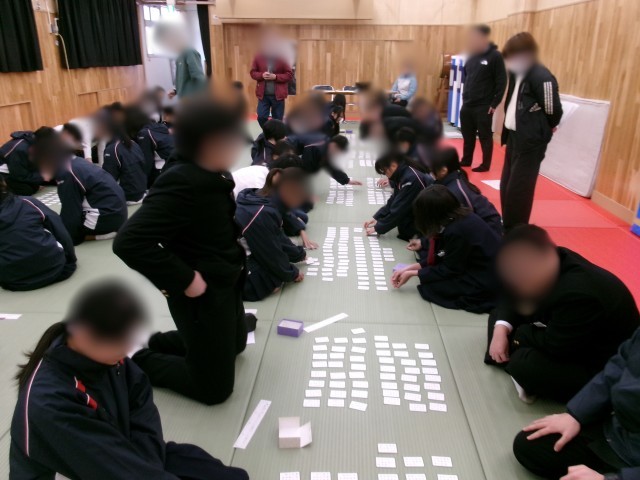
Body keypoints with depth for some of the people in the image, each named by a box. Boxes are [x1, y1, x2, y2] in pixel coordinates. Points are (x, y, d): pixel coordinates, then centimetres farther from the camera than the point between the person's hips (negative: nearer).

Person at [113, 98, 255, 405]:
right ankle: (135, 361, 20)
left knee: (235, 344, 32)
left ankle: (153, 344, 36)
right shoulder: (181, 183, -28)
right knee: (214, 388, 7)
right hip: (202, 295, -9)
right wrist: (184, 280, -27)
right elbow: (129, 242, -34)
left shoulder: (208, 174, 0)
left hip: (226, 285, 9)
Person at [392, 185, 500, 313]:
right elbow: (439, 256, 8)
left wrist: (413, 273, -5)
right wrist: (410, 268, 5)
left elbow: (450, 270, -14)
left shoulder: (457, 231, -27)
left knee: (429, 287, -10)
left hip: (487, 284, -9)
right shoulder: (461, 216, -1)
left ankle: (479, 299, -3)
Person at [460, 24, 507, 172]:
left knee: (485, 136, 1)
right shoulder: (472, 56, 10)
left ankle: (485, 165, 11)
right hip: (467, 105, 6)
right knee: (467, 135, 14)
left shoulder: (495, 56, -9)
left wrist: (494, 103, -14)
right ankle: (466, 161, 27)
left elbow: (501, 82, -11)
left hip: (484, 106, -6)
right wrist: (465, 96, 10)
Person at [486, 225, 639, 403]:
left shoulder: (579, 293, -40)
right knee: (499, 316, 4)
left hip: (600, 371, -9)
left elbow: (554, 346, -29)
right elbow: (515, 297, 1)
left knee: (523, 365, -33)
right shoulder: (557, 260, -12)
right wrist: (501, 329, -17)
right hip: (569, 337, 9)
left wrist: (518, 333, -12)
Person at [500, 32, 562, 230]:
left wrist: (545, 128, 1)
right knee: (507, 184, 16)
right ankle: (507, 226, 31)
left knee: (519, 188, -3)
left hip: (531, 140, -9)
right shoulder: (517, 74, 9)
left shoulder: (541, 77, -19)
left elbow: (554, 110, -16)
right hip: (514, 136, 9)